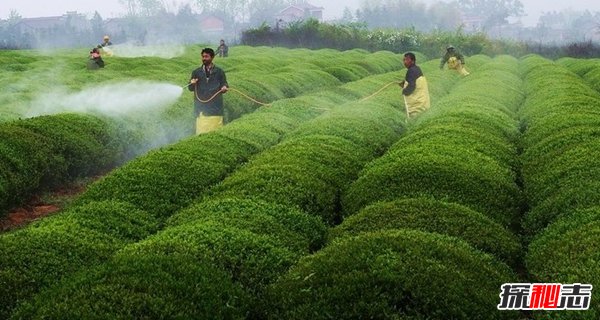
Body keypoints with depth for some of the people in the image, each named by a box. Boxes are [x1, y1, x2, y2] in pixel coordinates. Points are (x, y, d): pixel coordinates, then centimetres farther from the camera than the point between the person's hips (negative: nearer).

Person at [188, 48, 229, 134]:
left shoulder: (219, 72, 10)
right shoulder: (196, 72, 13)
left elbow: (224, 84, 11)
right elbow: (191, 88, 12)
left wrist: (224, 88, -13)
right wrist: (192, 84, -11)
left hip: (215, 107, -1)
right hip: (201, 107, 1)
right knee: (201, 132, -6)